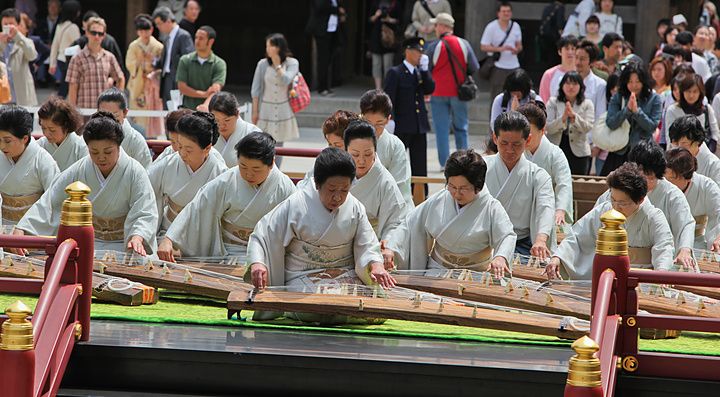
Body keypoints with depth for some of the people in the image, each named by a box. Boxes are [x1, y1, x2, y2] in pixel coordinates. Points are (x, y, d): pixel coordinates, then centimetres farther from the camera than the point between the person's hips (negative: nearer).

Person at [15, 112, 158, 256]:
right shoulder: (79, 170, -2)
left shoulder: (135, 172, -10)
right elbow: (48, 202, -3)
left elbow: (145, 214, -15)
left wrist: (137, 237, -38)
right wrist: (20, 229, -16)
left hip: (123, 245, -3)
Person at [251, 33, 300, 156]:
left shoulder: (292, 63, -3)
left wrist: (277, 64, -14)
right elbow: (255, 90, 1)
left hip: (283, 111, 1)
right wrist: (255, 112, 0)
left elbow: (285, 81, -18)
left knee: (278, 145, 7)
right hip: (266, 109, -1)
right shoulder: (262, 64, -3)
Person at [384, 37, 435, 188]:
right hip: (402, 126, -6)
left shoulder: (421, 72, 13)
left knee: (420, 164, 7)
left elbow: (430, 89, 0)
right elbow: (388, 99, -9)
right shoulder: (395, 73, -5)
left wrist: (425, 69, -8)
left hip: (420, 125, 6)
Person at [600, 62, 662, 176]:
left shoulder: (654, 99, -1)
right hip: (619, 151, 2)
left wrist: (637, 111, -19)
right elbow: (610, 124, -7)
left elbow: (652, 126, -8)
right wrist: (627, 109, -18)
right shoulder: (617, 98, 4)